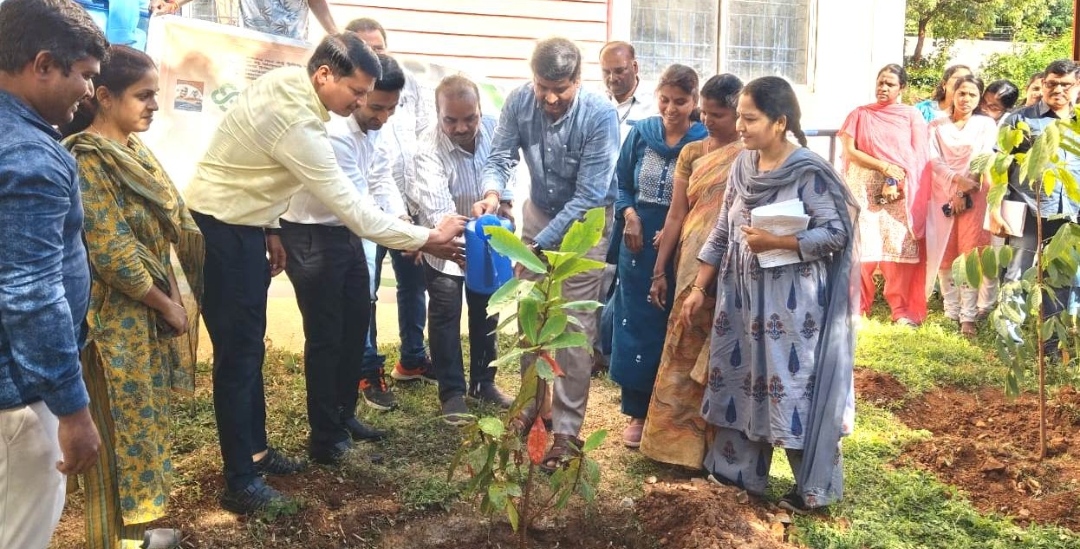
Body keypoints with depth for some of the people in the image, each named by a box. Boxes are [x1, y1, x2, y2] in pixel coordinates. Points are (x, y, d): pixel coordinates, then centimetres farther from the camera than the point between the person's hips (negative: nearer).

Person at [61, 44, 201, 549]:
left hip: (148, 317, 9)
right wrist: (168, 305, -13)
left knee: (144, 422, 18)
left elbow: (169, 227, 12)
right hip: (116, 322, -9)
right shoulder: (86, 161, -18)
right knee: (122, 430, 4)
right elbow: (111, 254, -22)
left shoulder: (134, 150, 9)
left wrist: (175, 300, 6)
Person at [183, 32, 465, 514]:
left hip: (240, 224, 10)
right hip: (222, 230, -10)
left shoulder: (288, 80, 0)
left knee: (251, 346, 16)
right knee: (237, 353, -3)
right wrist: (429, 239, -22)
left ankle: (255, 449, 31)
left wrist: (270, 229, 14)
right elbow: (350, 208, -28)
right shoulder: (296, 122, -29)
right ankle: (240, 484, 9)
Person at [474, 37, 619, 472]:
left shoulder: (600, 115, -27)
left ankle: (566, 430, 4)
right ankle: (531, 404, 31)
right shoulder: (519, 101, -16)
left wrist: (538, 244, -31)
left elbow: (588, 196, -28)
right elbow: (500, 156, -12)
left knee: (574, 327, -5)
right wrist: (492, 193, -36)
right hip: (538, 212, 5)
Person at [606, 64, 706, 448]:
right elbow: (621, 183, 10)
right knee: (637, 324, 6)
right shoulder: (641, 133, 3)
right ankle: (638, 411, 19)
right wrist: (629, 216, -7)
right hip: (638, 242, 3)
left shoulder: (704, 143, -7)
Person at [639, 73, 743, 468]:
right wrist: (659, 271, 5)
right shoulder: (692, 153, 7)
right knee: (686, 355, 8)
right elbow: (676, 215, 6)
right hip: (693, 267, 3)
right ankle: (678, 440, 21)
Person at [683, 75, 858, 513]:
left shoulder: (808, 172, -14)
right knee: (741, 379, 14)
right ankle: (736, 469, 30)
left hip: (793, 302, -6)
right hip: (743, 296, 6)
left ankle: (813, 487, 21)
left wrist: (776, 242, -21)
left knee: (795, 385, 3)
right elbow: (721, 232, 8)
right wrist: (699, 287, 6)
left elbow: (837, 233, -14)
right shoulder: (742, 166, 4)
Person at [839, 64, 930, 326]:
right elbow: (849, 151, -3)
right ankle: (857, 305, 8)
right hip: (865, 189, 0)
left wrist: (897, 180, -12)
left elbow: (919, 156, 2)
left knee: (900, 248, -2)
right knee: (862, 247, -4)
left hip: (902, 191, 0)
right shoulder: (860, 114, 8)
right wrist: (884, 167, -12)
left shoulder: (912, 115, 8)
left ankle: (901, 308, 7)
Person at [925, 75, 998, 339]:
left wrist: (963, 192, -10)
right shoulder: (937, 125, 12)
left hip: (974, 194, -1)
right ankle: (951, 311, 7)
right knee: (944, 255, -1)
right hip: (942, 194, 2)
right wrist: (957, 179, -16)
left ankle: (968, 316, -9)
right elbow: (933, 160, 0)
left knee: (970, 255, -8)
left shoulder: (986, 124, 10)